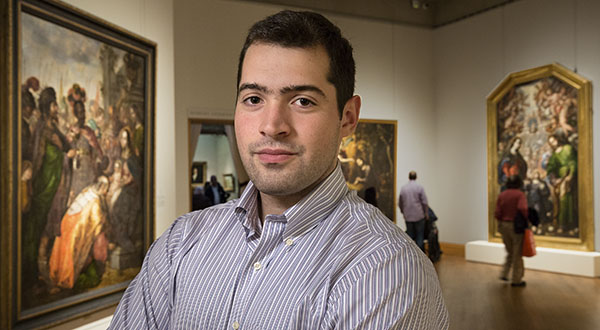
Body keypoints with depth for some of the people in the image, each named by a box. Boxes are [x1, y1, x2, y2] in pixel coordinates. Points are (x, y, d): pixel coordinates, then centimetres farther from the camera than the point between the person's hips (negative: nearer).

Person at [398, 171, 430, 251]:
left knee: (410, 235, 9)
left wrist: (403, 212, 24)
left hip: (408, 216, 3)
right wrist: (426, 213, 4)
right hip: (419, 215, -3)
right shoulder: (419, 187, -6)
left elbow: (400, 203, 10)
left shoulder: (403, 188, 4)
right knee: (420, 235, 3)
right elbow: (424, 202, -7)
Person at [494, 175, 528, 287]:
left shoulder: (501, 195, 2)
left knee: (510, 252, 21)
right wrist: (527, 218, -11)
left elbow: (497, 214, -3)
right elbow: (522, 208, -29)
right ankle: (516, 280, 13)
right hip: (516, 227, -4)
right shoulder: (520, 194, -10)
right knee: (517, 254, 7)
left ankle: (504, 274, 11)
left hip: (503, 226, 5)